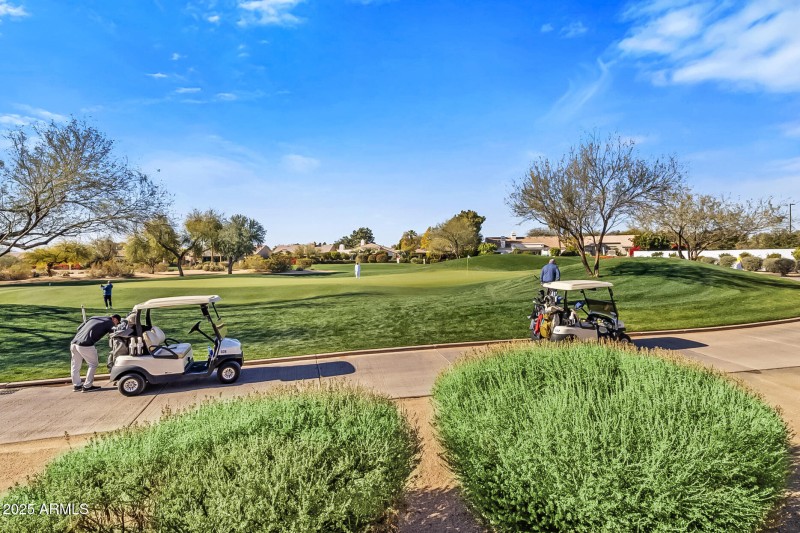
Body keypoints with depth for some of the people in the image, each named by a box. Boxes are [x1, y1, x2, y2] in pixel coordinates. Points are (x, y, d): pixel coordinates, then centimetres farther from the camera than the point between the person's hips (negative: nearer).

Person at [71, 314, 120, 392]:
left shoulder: (93, 318, 23)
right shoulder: (109, 322, 2)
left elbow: (79, 328, 22)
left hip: (74, 343, 7)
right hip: (86, 345, -7)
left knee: (76, 365, 19)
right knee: (93, 365, 9)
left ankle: (76, 385, 28)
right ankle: (87, 386, 11)